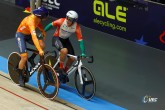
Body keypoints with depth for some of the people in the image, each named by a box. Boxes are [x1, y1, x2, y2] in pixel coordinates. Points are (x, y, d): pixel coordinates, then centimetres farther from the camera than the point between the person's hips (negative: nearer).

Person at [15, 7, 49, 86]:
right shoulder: (31, 21, -37)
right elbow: (34, 37, -48)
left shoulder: (37, 17, -14)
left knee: (42, 45, -17)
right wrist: (39, 50, -55)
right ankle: (20, 76, 2)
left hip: (28, 34, 7)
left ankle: (31, 59, 8)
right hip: (21, 35, -7)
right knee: (24, 57, -18)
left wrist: (43, 31, 3)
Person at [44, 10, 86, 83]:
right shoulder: (61, 21, -29)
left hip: (65, 40, 4)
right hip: (57, 38, -4)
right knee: (64, 51, -33)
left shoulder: (76, 27, -24)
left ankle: (64, 72, 18)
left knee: (72, 58, -8)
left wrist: (83, 53, -31)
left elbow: (80, 40, -24)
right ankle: (61, 69, -14)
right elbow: (50, 25, -13)